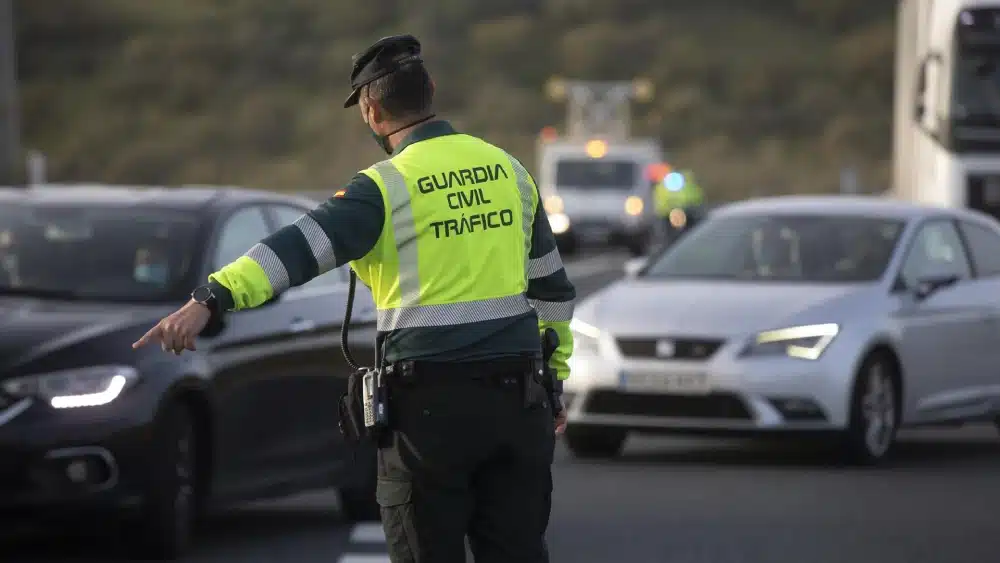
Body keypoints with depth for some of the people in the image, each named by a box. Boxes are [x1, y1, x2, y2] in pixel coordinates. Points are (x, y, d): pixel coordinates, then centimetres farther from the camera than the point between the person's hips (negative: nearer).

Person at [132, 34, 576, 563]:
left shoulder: (387, 187, -8)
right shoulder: (508, 170, 10)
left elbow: (300, 246, -23)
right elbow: (552, 287, 18)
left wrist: (209, 300, -32)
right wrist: (554, 376, 28)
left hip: (432, 404, -5)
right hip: (516, 400, 5)